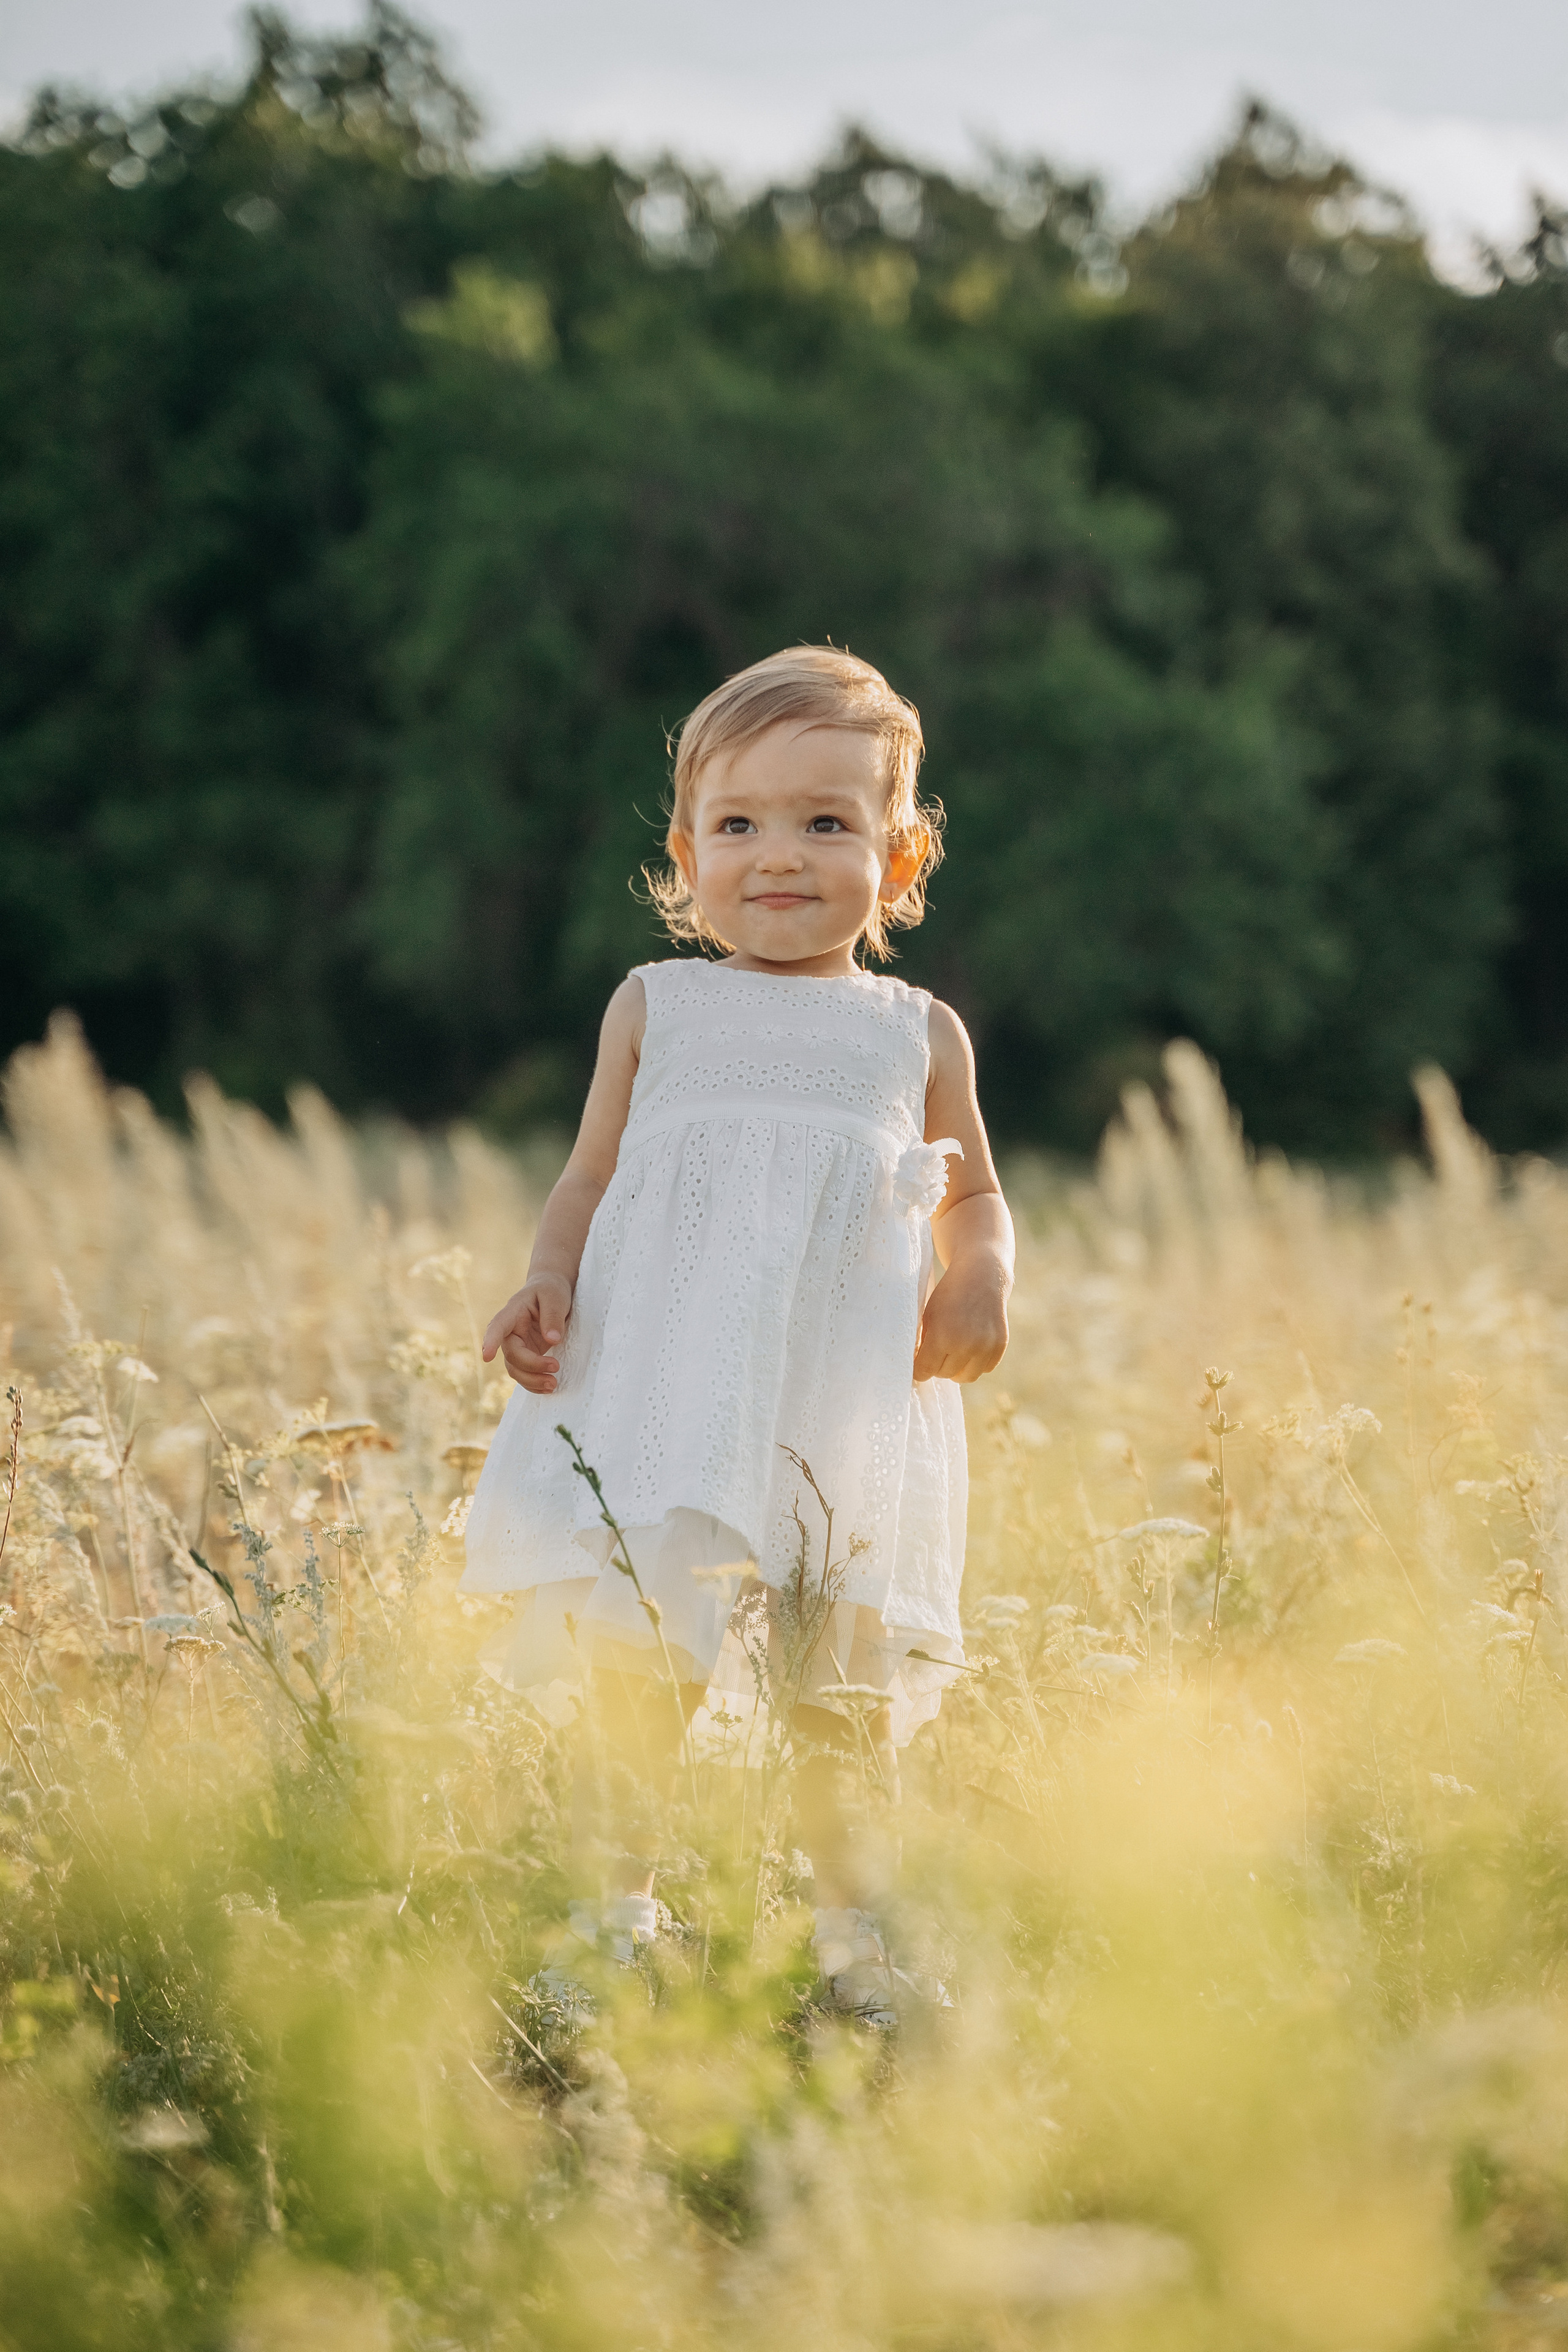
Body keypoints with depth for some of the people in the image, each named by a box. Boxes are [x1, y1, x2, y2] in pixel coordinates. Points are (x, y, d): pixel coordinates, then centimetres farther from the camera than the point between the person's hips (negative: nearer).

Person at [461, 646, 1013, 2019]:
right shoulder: (655, 1009, 11)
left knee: (846, 1687, 3)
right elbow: (591, 1175, 14)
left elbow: (974, 1195, 20)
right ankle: (615, 1907, 7)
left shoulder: (920, 1035, 13)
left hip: (848, 1414, 1)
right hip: (661, 1400, -1)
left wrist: (981, 1285, 0)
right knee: (637, 1667, -8)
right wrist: (550, 1282, -4)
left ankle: (858, 1929, 18)